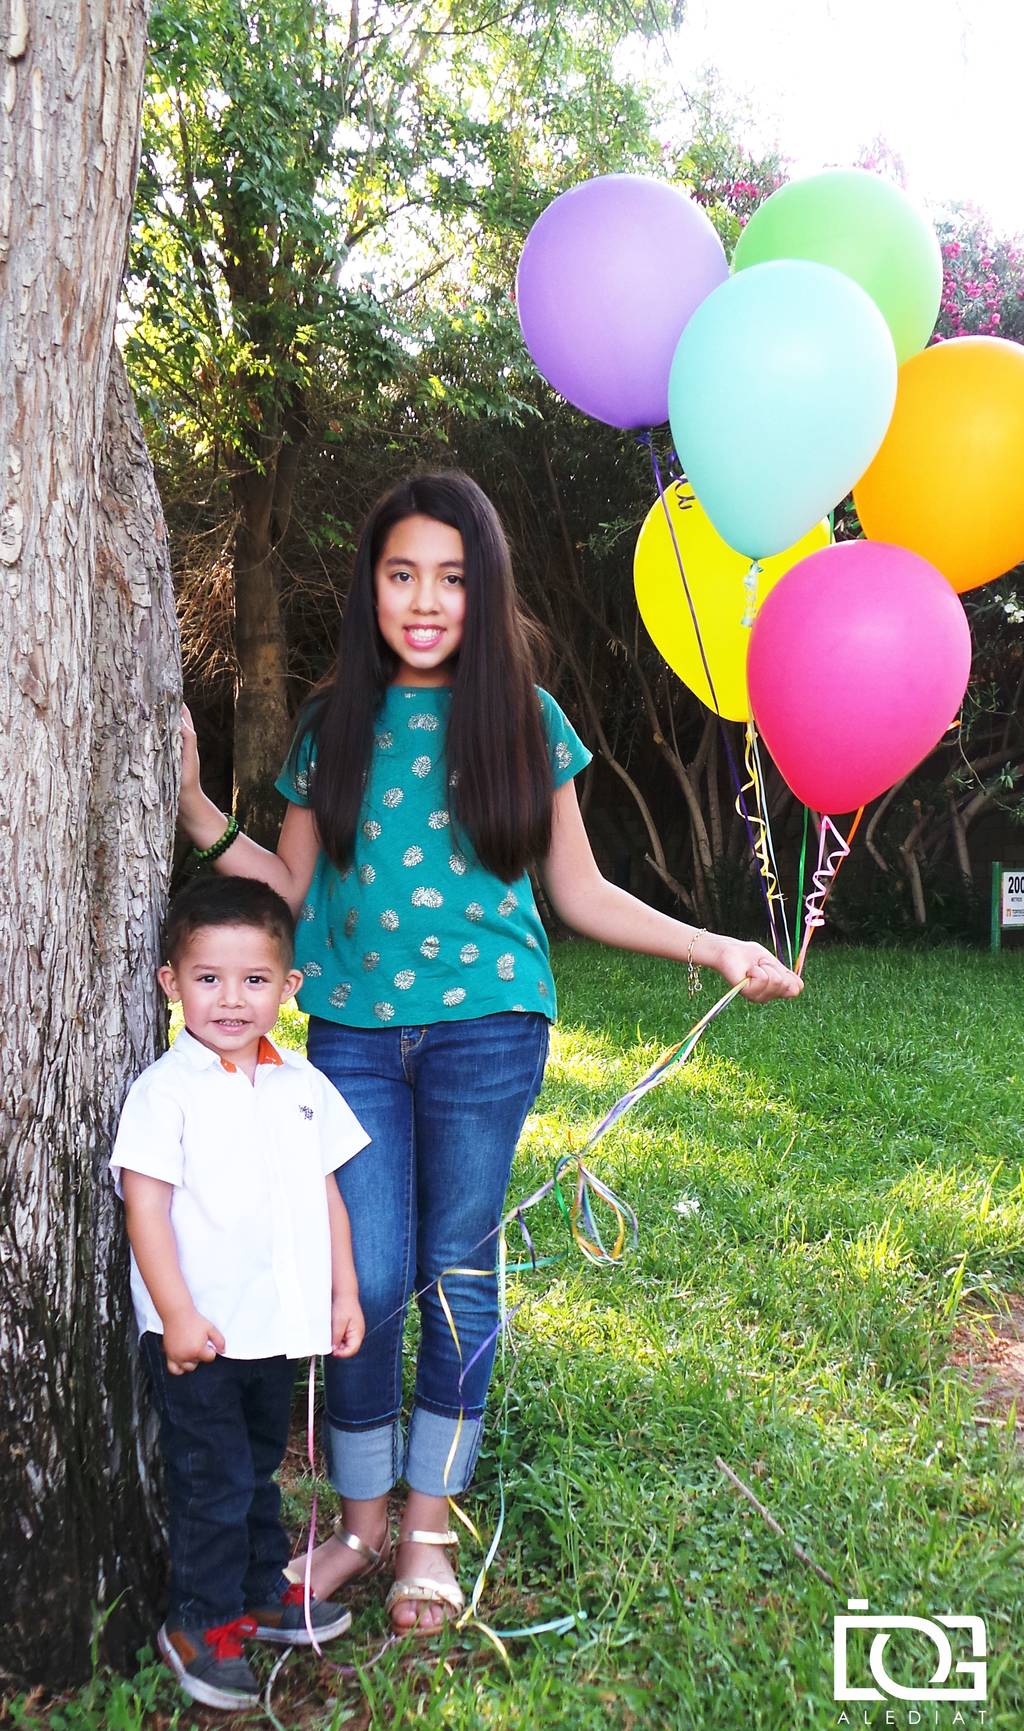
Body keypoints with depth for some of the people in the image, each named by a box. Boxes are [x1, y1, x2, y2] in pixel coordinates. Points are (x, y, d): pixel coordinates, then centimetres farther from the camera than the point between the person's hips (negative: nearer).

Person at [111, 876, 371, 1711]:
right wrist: (177, 1315, -19)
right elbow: (145, 1205, -16)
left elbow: (327, 1194, 10)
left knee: (261, 1468, 22)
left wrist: (344, 1293, 9)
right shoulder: (167, 1089, -13)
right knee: (214, 1481, 5)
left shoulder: (302, 1084, 4)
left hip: (277, 1326, 5)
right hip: (198, 1335, -5)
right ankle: (201, 1625, 24)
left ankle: (263, 1594, 40)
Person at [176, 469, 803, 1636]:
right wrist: (194, 809, 1)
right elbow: (297, 887, 9)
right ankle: (361, 1523, 23)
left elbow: (579, 893, 7)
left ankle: (427, 1530, 27)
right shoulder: (335, 723, 7)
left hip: (485, 1026, -1)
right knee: (370, 1280, 0)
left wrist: (716, 949, 0)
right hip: (354, 1028, 1)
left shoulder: (525, 718, 4)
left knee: (457, 1277, 8)